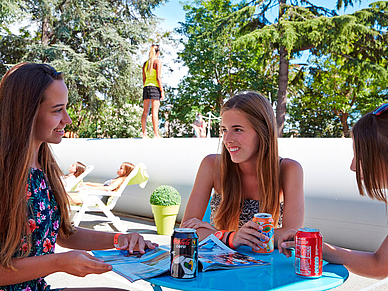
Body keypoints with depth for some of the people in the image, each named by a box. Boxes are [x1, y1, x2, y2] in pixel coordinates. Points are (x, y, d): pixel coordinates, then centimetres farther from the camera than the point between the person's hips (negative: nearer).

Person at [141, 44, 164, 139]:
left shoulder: (145, 63, 16)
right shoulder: (158, 61, -3)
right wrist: (162, 91, -10)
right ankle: (156, 134, -14)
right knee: (155, 111, -11)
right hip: (155, 87, -6)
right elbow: (158, 78, -11)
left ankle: (144, 134, 4)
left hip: (146, 87, 6)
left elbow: (144, 79, 16)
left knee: (145, 112, 5)